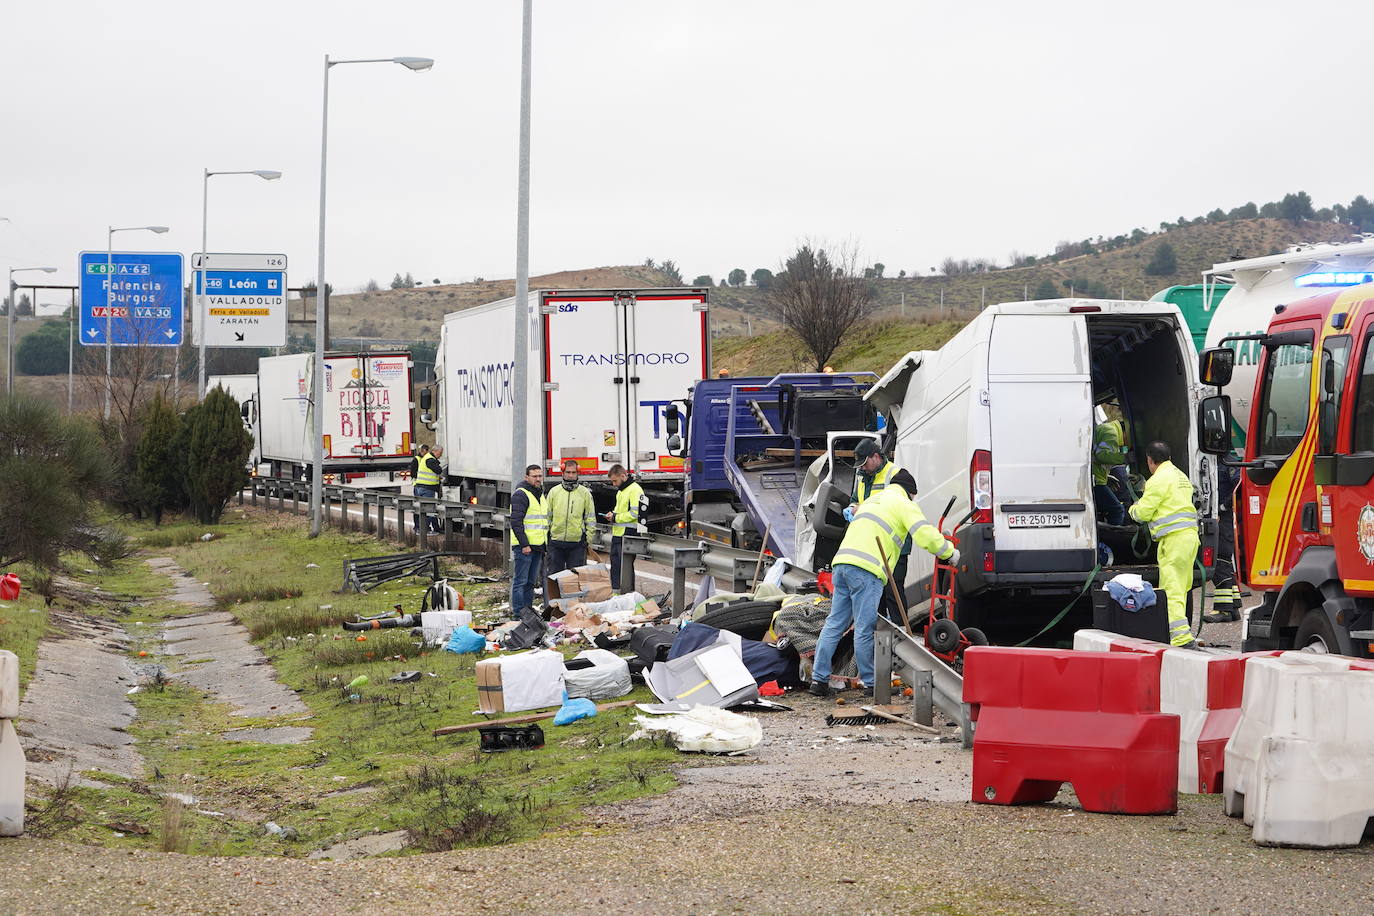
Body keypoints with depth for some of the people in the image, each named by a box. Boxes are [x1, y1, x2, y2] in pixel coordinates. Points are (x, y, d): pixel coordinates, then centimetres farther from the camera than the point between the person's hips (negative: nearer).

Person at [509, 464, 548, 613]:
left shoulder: (540, 495, 19)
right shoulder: (520, 494, -10)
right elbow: (516, 522, -16)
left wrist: (545, 545, 20)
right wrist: (524, 544, -20)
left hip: (537, 546, 9)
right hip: (524, 546, -9)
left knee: (531, 582, 12)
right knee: (520, 581, -7)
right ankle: (518, 613, -6)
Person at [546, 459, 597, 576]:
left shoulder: (585, 493, 3)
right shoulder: (554, 492, 6)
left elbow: (591, 518, 6)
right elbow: (547, 516, 10)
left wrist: (588, 539, 0)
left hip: (577, 542, -1)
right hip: (556, 541, 1)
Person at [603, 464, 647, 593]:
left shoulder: (635, 490, -14)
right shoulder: (620, 490, 17)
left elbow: (634, 514, -19)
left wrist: (615, 517, -14)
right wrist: (613, 514, 8)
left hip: (627, 536, -10)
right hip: (617, 534, 10)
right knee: (615, 565, 13)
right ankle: (615, 593, 20)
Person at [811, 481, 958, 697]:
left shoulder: (873, 501, 32)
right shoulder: (903, 504, 6)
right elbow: (926, 535, -4)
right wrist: (950, 553, 9)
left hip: (842, 562, 8)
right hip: (866, 569, -8)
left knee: (834, 623, 9)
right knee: (865, 629, -4)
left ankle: (819, 679, 7)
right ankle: (871, 683, 2)